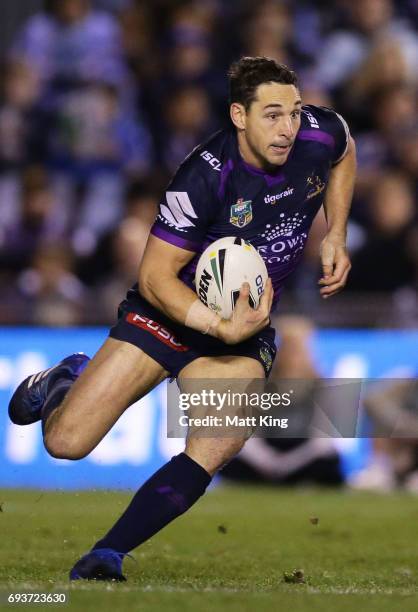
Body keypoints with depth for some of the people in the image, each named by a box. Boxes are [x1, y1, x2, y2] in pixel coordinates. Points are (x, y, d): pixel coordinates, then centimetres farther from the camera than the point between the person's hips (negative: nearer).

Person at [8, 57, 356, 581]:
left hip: (247, 326, 3)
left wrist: (335, 236, 6)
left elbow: (344, 155, 16)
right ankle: (65, 382, 28)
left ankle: (102, 560, -15)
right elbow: (155, 275, -23)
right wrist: (223, 328, -35)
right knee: (65, 443, -8)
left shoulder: (320, 134, -12)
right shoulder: (205, 175, -28)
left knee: (210, 454, -24)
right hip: (172, 309, -3)